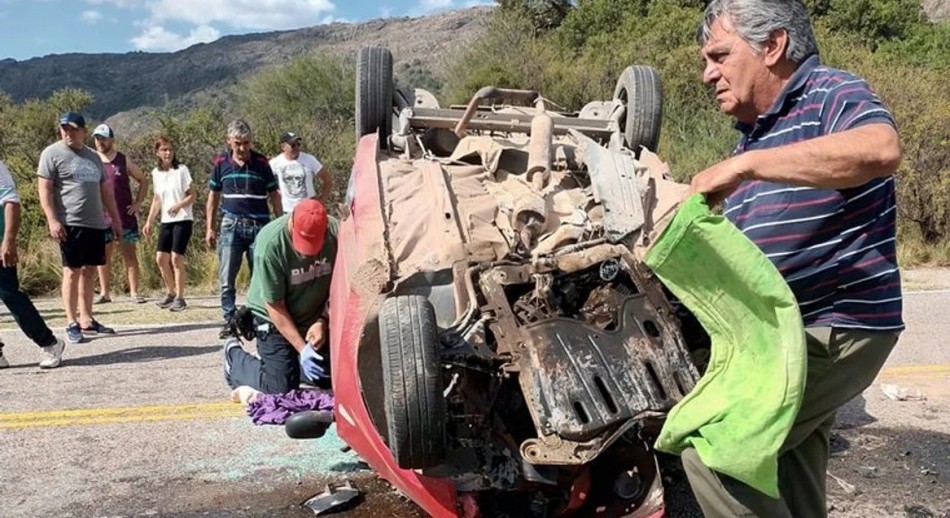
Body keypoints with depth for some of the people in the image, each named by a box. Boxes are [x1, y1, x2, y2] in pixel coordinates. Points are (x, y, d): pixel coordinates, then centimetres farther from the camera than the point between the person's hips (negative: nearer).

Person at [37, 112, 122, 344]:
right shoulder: (52, 153, 0)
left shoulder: (93, 157, 18)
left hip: (96, 224, 6)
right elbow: (44, 190, -6)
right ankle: (72, 323, -1)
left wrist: (115, 219, 18)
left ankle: (87, 320, 14)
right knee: (72, 272, -5)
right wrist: (52, 220, -15)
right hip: (70, 224, -6)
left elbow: (105, 191, 22)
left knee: (89, 272, 8)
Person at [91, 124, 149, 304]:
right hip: (102, 217, 2)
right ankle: (104, 292, 13)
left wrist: (138, 203, 0)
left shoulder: (124, 161, 3)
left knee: (129, 253, -1)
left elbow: (142, 180, 9)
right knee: (103, 255, 6)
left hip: (125, 216, -1)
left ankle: (134, 292, 1)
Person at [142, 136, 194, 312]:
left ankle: (179, 298, -3)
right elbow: (157, 200, 15)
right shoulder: (156, 173, 10)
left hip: (182, 220, -5)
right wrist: (149, 221, 10)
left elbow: (192, 196, -4)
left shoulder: (182, 170, -4)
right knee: (161, 258, 3)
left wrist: (179, 205, -22)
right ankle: (170, 293, 21)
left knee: (176, 258, -11)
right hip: (166, 221, 5)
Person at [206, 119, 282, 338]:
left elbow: (273, 195, 5)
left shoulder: (261, 162, 0)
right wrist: (209, 227, 10)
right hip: (231, 225, 1)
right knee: (226, 279, -1)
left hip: (259, 226, -1)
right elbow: (214, 195, 14)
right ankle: (229, 320, 9)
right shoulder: (221, 162, 5)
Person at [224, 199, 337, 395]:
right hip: (274, 319, -4)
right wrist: (302, 349, -26)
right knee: (282, 387, -6)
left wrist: (322, 321, -20)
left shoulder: (336, 232, -20)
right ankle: (235, 356, 20)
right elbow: (275, 305, -23)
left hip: (313, 318, 4)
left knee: (327, 379, 6)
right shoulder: (270, 243, -30)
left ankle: (291, 361, 34)